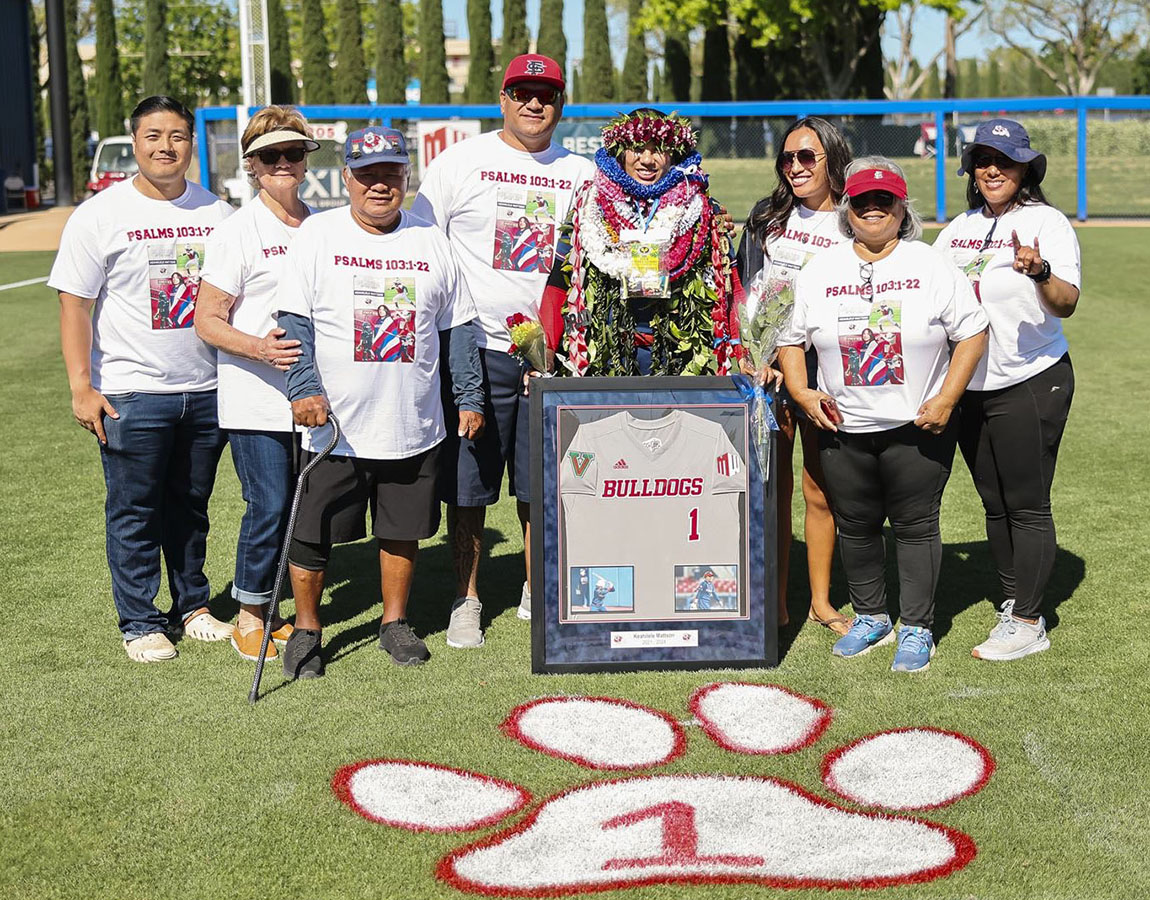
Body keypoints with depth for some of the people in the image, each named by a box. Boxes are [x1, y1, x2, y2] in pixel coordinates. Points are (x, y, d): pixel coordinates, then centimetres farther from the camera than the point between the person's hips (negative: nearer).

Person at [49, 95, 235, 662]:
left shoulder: (216, 213, 7)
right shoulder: (100, 215, -4)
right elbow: (75, 305, -5)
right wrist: (81, 388, -10)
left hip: (205, 390, 3)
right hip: (131, 394, -3)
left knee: (192, 506, 14)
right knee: (135, 512, 3)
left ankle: (193, 606, 28)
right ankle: (140, 623, 14)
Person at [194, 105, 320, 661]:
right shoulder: (237, 233, -5)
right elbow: (207, 320, -8)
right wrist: (259, 347, -23)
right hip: (256, 400, -5)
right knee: (269, 506, -8)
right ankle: (249, 618, 10)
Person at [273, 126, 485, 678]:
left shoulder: (430, 242, 7)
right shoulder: (317, 234, -1)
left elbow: (456, 329, 12)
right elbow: (295, 321, -5)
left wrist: (469, 397, 8)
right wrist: (304, 387, -16)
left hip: (415, 427, 2)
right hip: (334, 425, -2)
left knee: (403, 530, 11)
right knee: (313, 533, 2)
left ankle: (395, 622, 29)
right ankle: (306, 629, 20)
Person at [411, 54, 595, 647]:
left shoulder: (581, 174, 10)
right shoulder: (459, 164, 1)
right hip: (478, 351, -2)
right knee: (468, 486, 2)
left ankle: (538, 594, 24)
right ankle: (466, 600, 15)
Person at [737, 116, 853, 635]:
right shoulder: (767, 217, 10)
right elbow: (743, 290, 11)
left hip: (822, 369, -1)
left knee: (819, 488, 5)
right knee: (772, 486, 2)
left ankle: (820, 601, 18)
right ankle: (774, 603, 9)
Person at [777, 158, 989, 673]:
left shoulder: (932, 267, -1)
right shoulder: (820, 273, 6)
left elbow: (971, 332, -2)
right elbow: (791, 339, 12)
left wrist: (946, 400, -10)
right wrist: (801, 392, -3)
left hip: (917, 428, -3)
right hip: (842, 429, 3)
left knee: (915, 526, 2)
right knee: (855, 527, 11)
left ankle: (917, 630, 14)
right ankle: (870, 618, 28)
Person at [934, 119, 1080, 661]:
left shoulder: (1046, 223, -8)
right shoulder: (959, 229, 12)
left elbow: (1066, 304, -20)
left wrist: (1041, 272, -39)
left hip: (1031, 384, -7)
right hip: (969, 387, 7)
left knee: (1027, 505, -3)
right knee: (994, 503, 14)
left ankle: (1028, 623, 3)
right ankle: (1012, 602, 26)